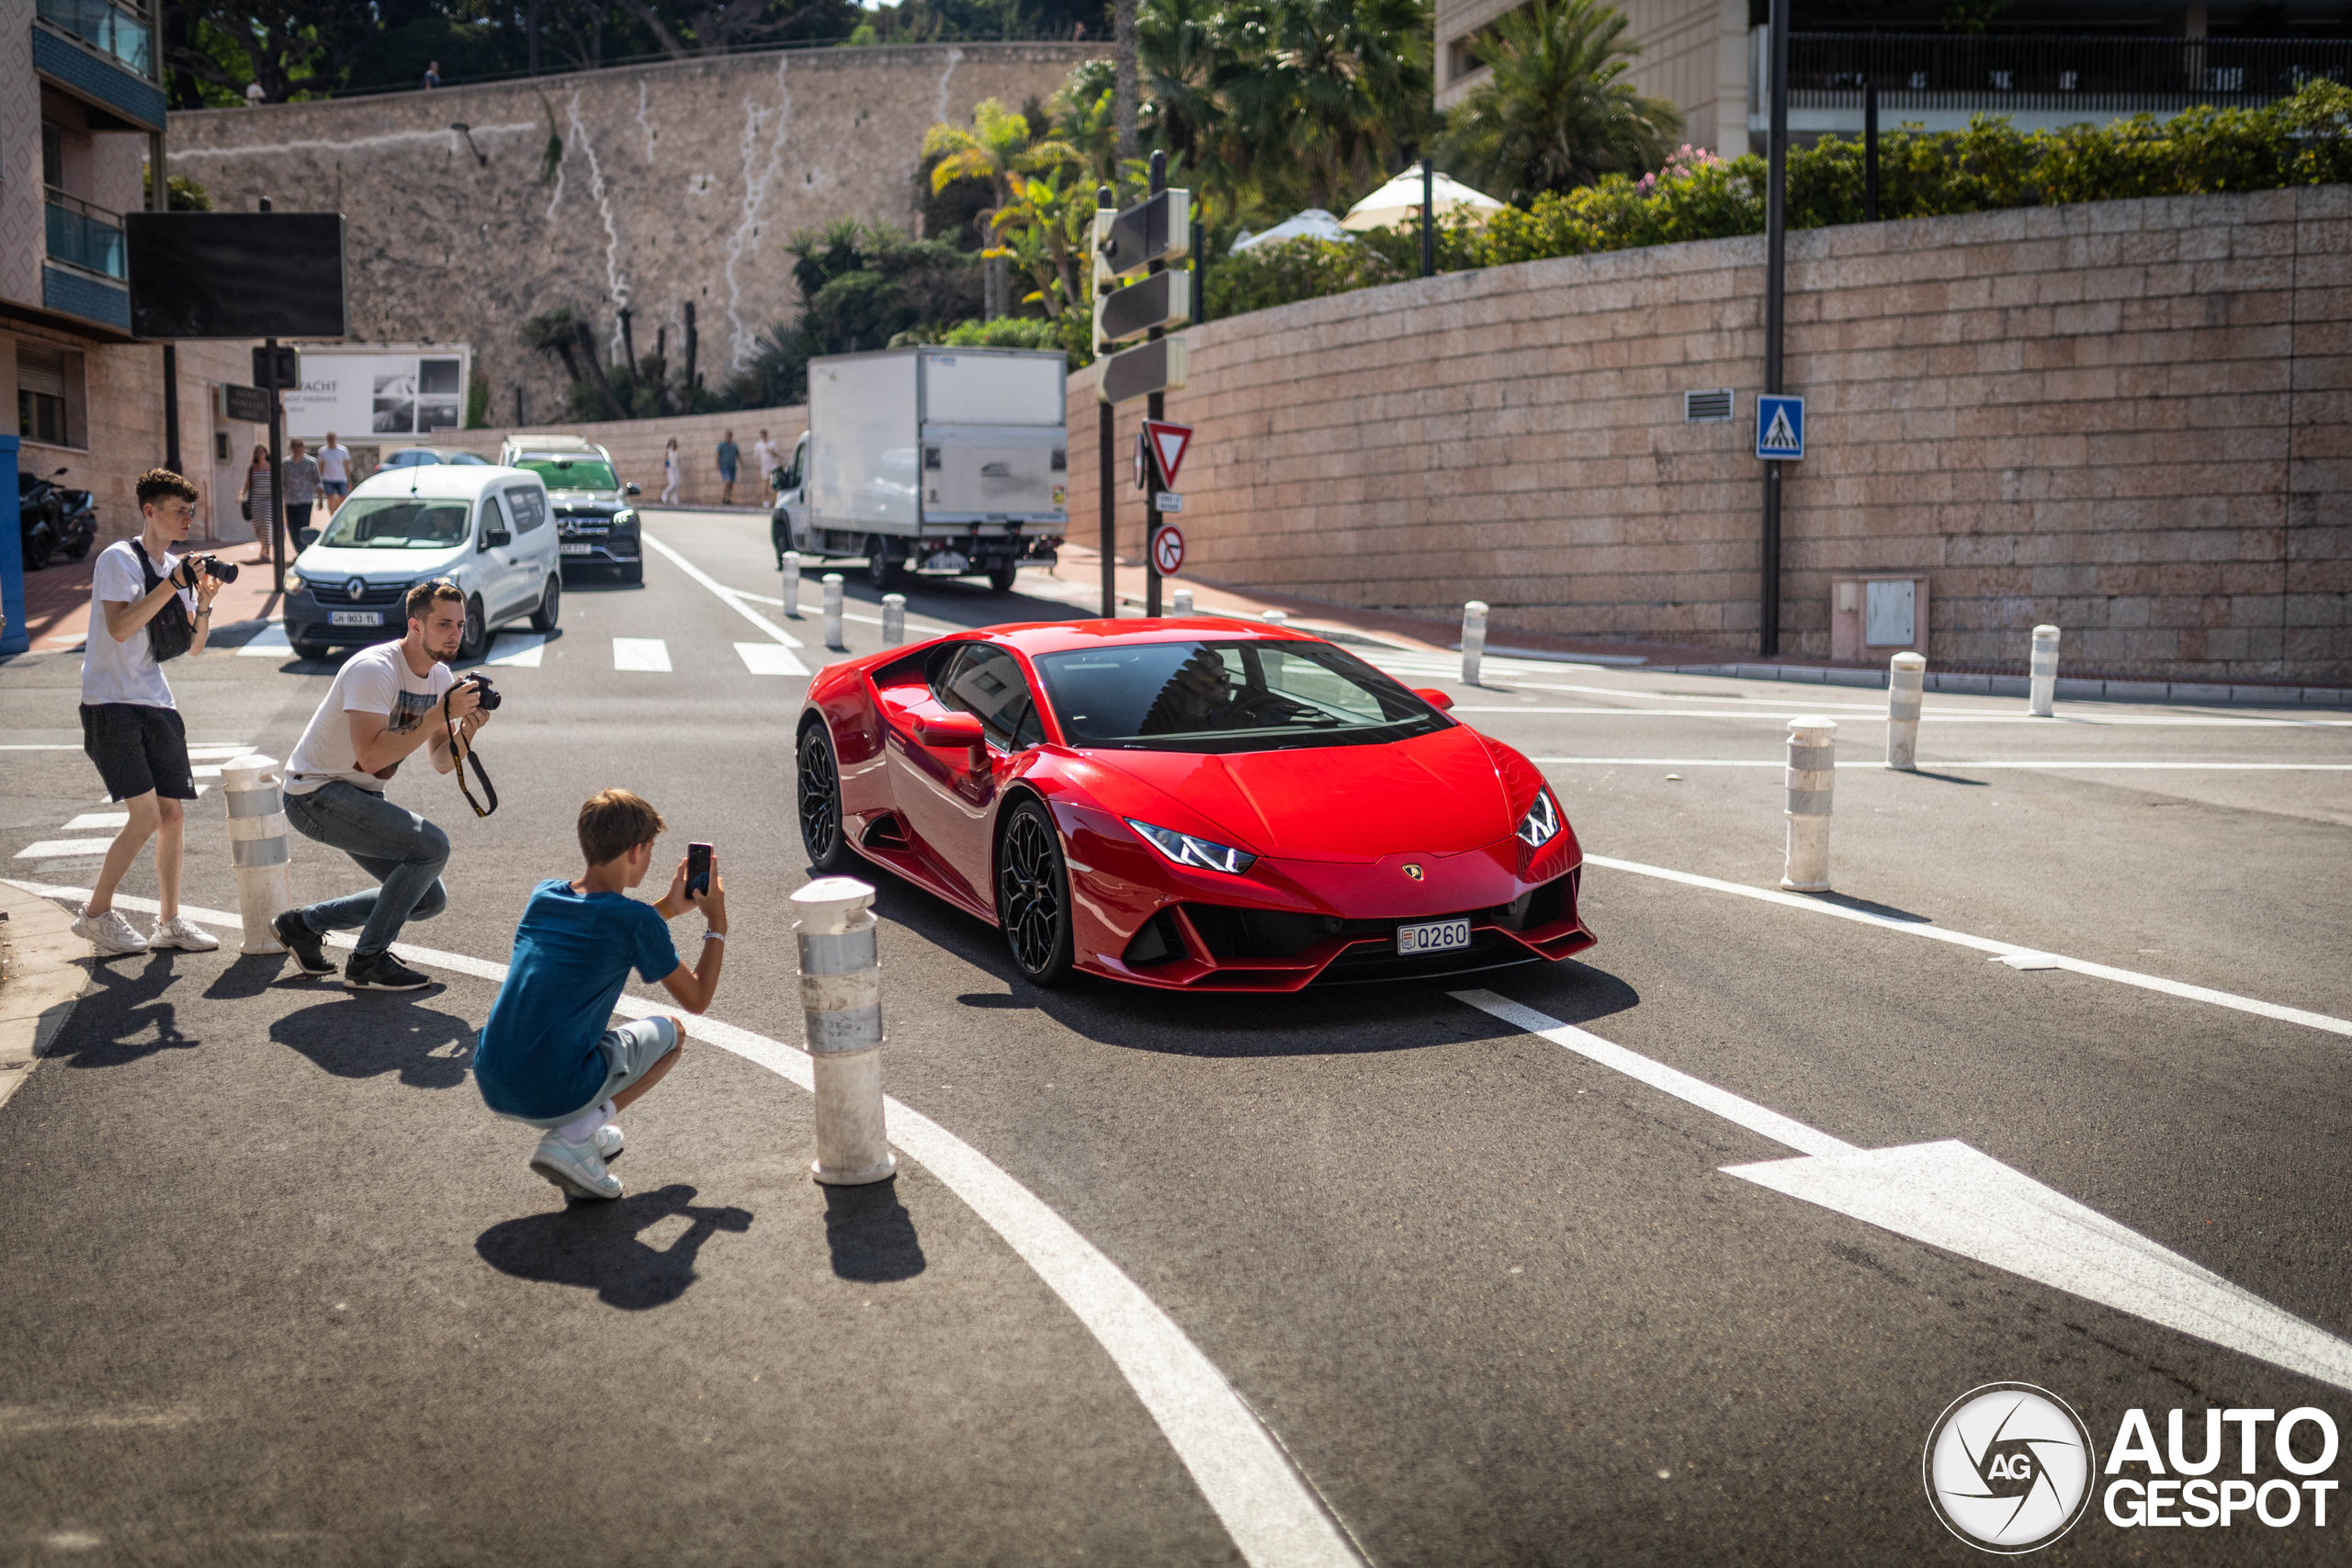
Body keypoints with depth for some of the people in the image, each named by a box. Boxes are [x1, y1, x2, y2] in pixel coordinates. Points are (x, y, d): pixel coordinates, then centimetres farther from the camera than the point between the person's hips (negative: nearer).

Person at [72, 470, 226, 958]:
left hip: (156, 705, 7)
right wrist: (171, 585, -22)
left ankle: (169, 922, 17)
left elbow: (193, 646, 13)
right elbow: (119, 628, -20)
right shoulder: (118, 559, -8)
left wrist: (204, 603, -4)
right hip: (110, 704, -7)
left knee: (173, 815, 6)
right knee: (146, 816, -15)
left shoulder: (177, 568, 13)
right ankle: (96, 914, 2)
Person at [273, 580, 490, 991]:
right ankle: (367, 963, -11)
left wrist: (468, 729, -17)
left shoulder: (440, 677, 3)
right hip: (315, 793, -9)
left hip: (361, 798, 9)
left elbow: (442, 763, 3)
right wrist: (440, 713, -33)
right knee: (431, 846, -25)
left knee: (430, 899, 4)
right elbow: (371, 755, -35)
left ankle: (304, 923, 20)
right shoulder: (374, 670, -24)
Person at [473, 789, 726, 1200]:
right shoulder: (635, 920, -9)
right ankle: (573, 1138, -2)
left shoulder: (543, 895, 9)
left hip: (491, 1088, 7)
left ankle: (578, 1127, 19)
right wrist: (717, 926, 14)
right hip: (553, 1097, -7)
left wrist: (668, 908, 28)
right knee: (671, 1032, 17)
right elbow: (696, 1000, 3)